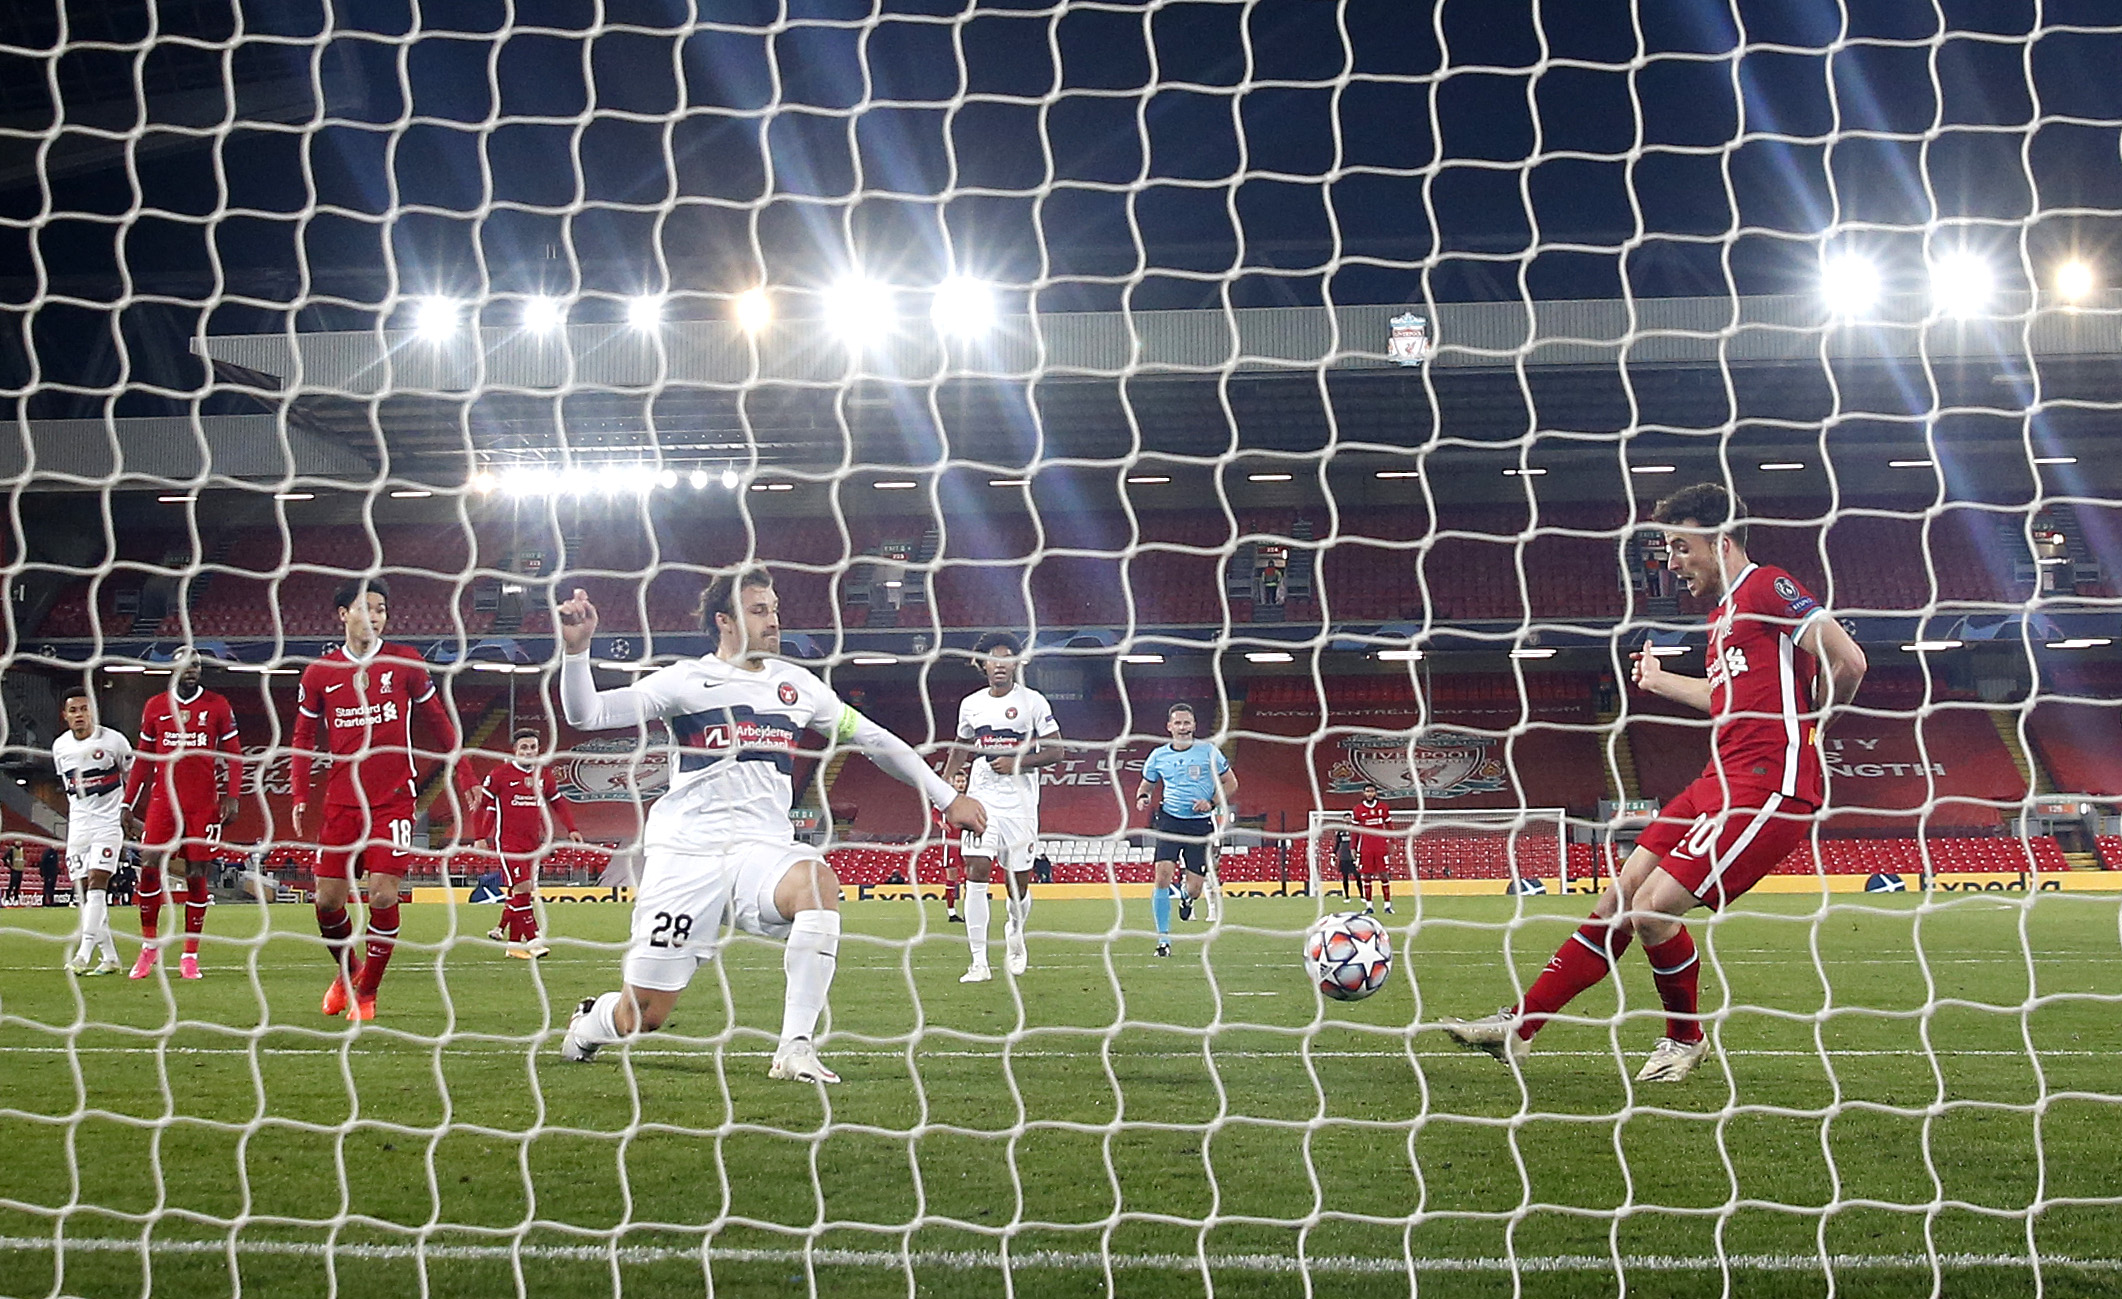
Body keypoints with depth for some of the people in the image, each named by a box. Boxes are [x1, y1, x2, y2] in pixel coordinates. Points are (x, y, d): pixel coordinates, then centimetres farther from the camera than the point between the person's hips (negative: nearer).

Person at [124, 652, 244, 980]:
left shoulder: (217, 706, 3)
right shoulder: (155, 707, 8)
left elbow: (233, 754, 5)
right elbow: (144, 758, 15)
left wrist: (231, 796, -5)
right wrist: (127, 803, 12)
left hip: (203, 803, -1)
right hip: (164, 801, 1)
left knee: (197, 873, -1)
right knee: (151, 868, -7)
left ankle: (190, 955, 4)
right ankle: (149, 945, 8)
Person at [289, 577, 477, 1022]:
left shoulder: (406, 663, 2)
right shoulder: (319, 672, 5)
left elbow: (438, 720, 10)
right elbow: (303, 738, 12)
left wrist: (464, 778, 7)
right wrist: (300, 797, 1)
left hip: (394, 798, -2)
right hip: (341, 801, 2)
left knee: (383, 894, -11)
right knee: (328, 899, 0)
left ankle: (366, 993, 5)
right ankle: (347, 970, 29)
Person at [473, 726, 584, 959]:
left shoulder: (544, 774, 10)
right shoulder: (500, 774, -6)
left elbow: (557, 802, 21)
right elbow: (482, 803, -1)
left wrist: (571, 829, 12)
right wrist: (482, 836, -5)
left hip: (532, 842, 6)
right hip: (507, 840, -6)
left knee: (522, 891, 5)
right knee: (522, 887, -15)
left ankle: (501, 930, 19)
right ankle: (532, 939, -16)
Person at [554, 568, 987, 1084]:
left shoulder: (795, 684, 15)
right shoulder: (686, 680, 4)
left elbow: (873, 737, 22)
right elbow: (586, 714, -1)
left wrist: (947, 797, 22)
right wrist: (577, 649, -18)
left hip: (763, 849, 2)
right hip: (686, 852, -2)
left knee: (818, 882, -35)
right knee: (642, 1017, -6)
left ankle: (795, 1049, -32)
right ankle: (589, 1022, 33)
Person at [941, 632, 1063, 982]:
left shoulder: (1033, 702, -3)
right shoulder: (971, 704, 8)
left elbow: (1056, 751, -4)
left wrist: (1016, 762, -15)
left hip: (1020, 804, -2)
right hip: (982, 799, 2)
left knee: (1017, 884, 3)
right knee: (976, 873, -14)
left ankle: (1014, 931, 38)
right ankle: (979, 962, -13)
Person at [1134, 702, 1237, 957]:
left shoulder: (1208, 752, -1)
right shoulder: (1158, 756, 5)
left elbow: (1230, 783, 6)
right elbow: (1147, 784, 19)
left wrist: (1211, 803, -10)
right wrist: (1143, 797, -4)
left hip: (1200, 824, -1)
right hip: (1170, 821, 1)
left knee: (1194, 888, -1)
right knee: (1162, 874, -19)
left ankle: (1186, 897, 41)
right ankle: (1163, 939, -10)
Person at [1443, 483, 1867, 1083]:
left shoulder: (1766, 588, -9)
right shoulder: (1725, 614, 21)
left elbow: (1848, 661, -18)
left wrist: (1809, 722, -2)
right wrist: (1659, 682, 48)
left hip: (1768, 784, -10)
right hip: (1721, 782, 10)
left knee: (1652, 908, -16)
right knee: (1617, 903, 6)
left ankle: (1686, 1037, 8)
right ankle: (1519, 1024, 9)